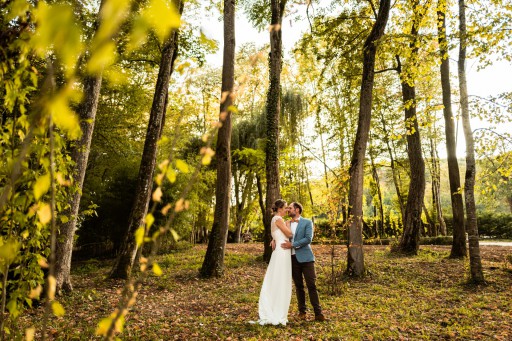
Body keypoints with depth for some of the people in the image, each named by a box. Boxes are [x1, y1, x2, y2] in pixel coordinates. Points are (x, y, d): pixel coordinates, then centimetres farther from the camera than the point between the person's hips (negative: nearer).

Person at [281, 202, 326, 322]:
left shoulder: (307, 222, 0)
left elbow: (308, 239, -12)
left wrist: (292, 245, -16)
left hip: (305, 258, -4)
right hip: (293, 258, 4)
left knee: (312, 285, -4)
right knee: (298, 286, 9)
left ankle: (318, 313, -1)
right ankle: (302, 311, 19)